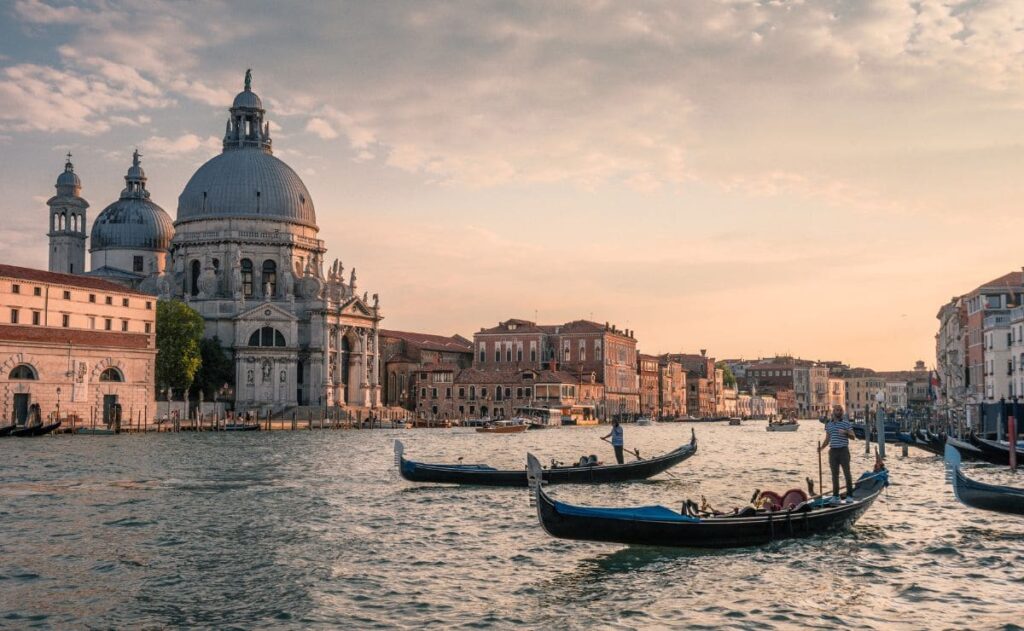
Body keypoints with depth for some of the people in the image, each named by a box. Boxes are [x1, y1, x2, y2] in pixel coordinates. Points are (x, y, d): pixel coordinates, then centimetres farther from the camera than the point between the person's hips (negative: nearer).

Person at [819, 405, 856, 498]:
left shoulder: (847, 423, 1)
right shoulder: (828, 425, 12)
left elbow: (853, 436, -3)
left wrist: (845, 432, -21)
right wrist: (821, 447, -1)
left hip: (843, 450, -3)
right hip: (833, 451, 4)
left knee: (847, 473, -3)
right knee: (834, 474, 7)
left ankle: (849, 494, 4)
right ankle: (835, 495, 13)